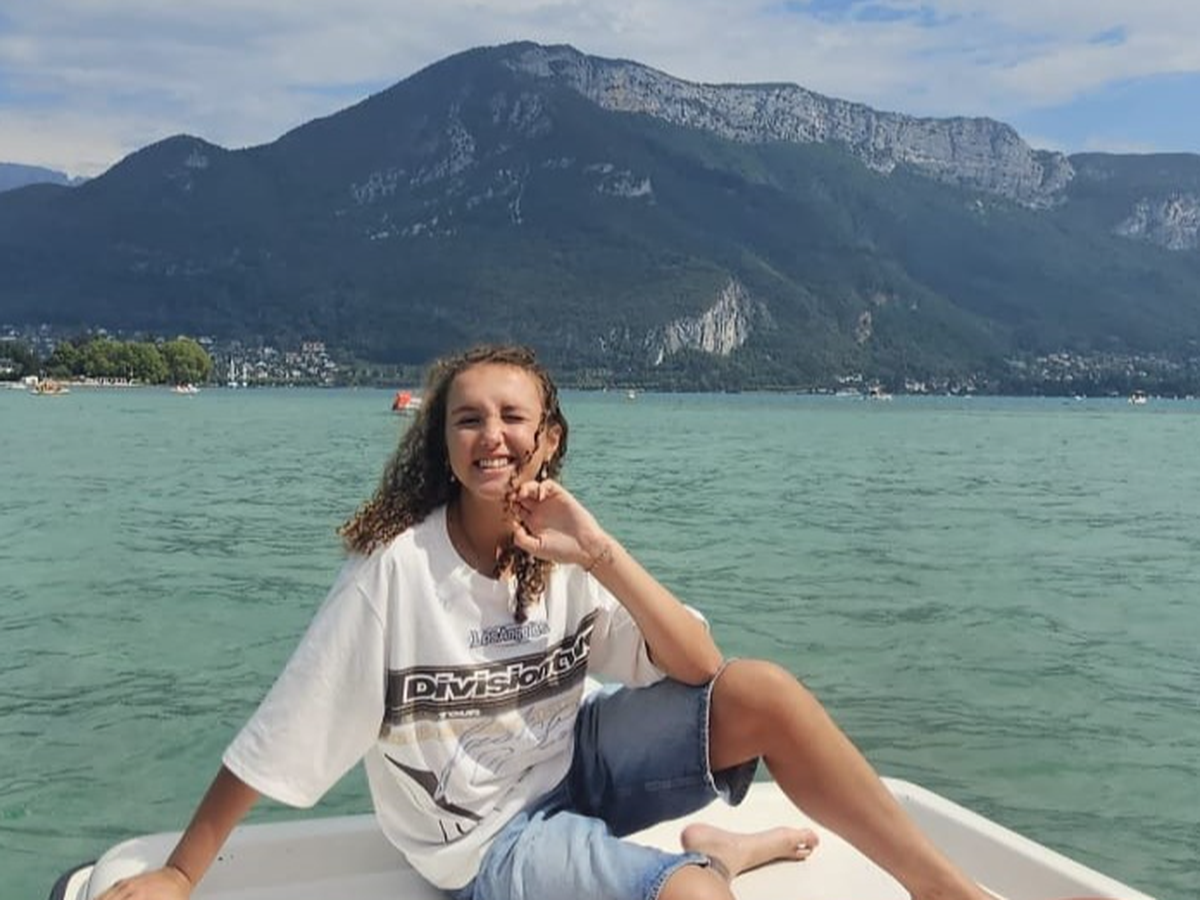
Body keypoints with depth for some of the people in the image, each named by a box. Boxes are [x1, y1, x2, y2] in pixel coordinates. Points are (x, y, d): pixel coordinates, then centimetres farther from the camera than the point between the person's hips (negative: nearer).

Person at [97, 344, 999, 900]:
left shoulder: (562, 552, -8)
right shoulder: (396, 567, -21)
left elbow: (700, 667, -16)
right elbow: (277, 738, -15)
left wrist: (600, 552, -27)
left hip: (578, 760, 5)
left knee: (762, 693, -19)